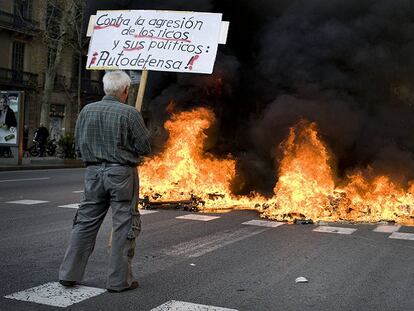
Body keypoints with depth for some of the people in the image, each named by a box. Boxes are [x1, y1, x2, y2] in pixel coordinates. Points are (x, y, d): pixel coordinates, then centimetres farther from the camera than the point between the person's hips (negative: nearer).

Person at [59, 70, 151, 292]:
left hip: (93, 172, 5)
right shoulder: (129, 113, -12)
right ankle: (119, 280, 10)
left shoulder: (87, 111, 2)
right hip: (121, 174, -5)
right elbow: (145, 147, -8)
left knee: (85, 222, 14)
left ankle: (69, 274, 19)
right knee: (123, 226, 5)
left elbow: (78, 145, 9)